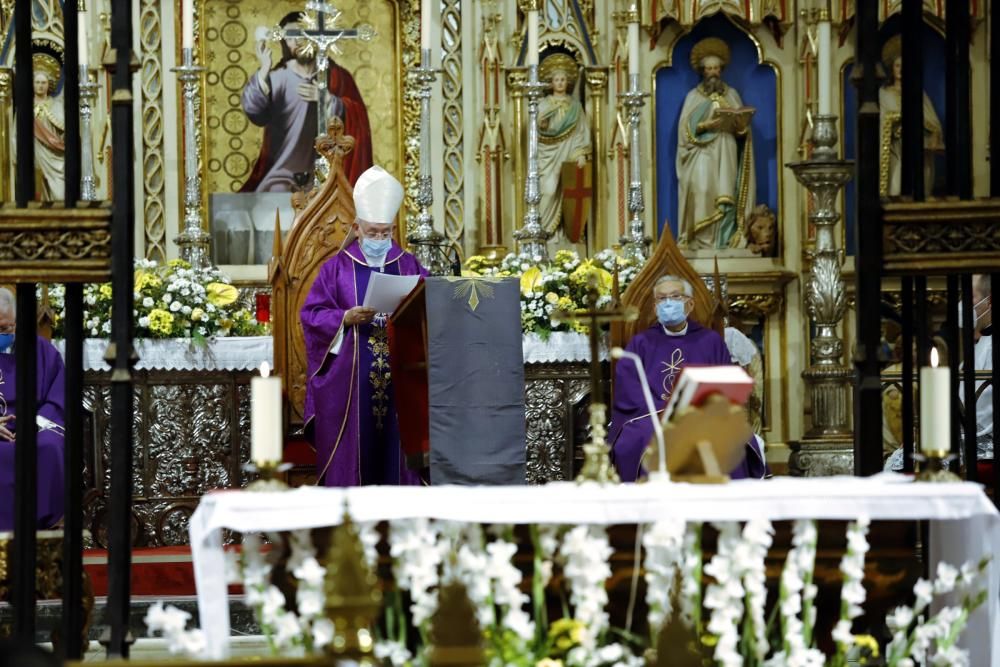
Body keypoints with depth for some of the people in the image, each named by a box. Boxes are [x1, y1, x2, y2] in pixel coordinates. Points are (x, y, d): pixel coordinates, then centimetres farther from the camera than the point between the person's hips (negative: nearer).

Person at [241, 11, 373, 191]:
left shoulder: (337, 76, 3)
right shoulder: (277, 77, -4)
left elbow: (358, 118, -4)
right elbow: (255, 114, -19)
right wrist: (263, 72, -32)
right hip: (284, 173, -1)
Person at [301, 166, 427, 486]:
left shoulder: (410, 267, 12)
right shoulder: (337, 268, 5)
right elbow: (312, 315, 0)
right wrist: (346, 318, -17)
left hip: (400, 378, 2)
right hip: (350, 382, -2)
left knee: (397, 444, 0)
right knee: (354, 450, -3)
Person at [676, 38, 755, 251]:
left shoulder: (732, 95, 15)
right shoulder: (693, 96, 8)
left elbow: (744, 124, 12)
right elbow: (686, 128, -2)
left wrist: (740, 124, -10)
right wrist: (706, 125, -17)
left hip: (726, 155, 2)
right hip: (702, 155, -2)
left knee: (726, 197, -7)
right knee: (702, 192, -16)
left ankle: (725, 241, -8)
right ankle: (700, 240, -17)